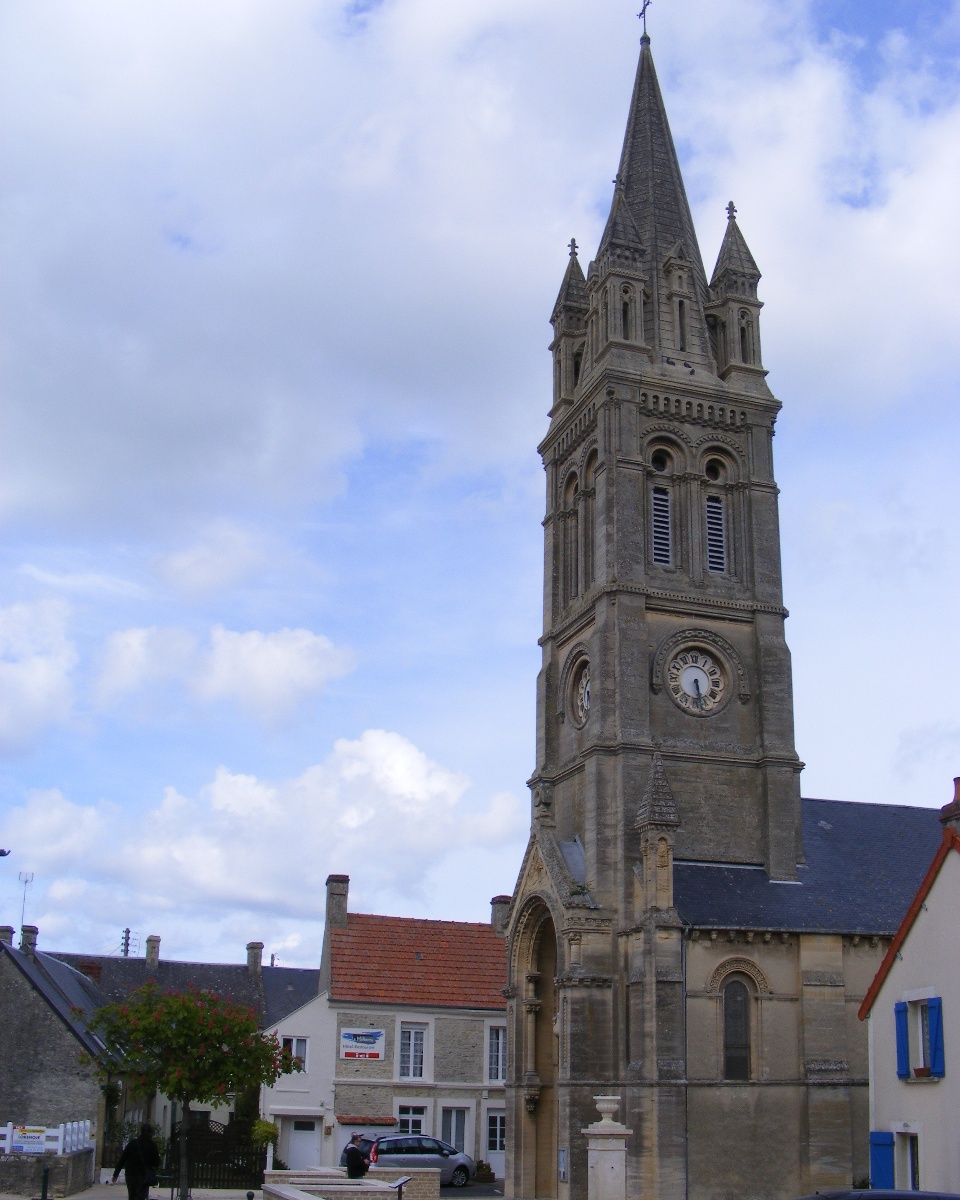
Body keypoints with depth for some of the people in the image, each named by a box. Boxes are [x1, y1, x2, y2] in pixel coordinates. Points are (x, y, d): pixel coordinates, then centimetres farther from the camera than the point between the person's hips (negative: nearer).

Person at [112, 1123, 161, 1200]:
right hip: (144, 1176, -2)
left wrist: (116, 1174, 3)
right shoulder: (152, 1145, -7)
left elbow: (122, 1159, -2)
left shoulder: (132, 1142, -2)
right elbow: (157, 1163, -4)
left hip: (130, 1175, 2)